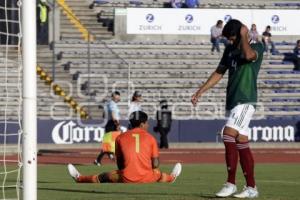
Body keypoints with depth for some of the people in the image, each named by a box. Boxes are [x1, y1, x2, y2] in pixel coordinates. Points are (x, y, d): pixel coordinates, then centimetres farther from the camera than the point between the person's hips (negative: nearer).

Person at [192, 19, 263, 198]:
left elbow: (249, 55, -29)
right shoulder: (230, 50, 16)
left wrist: (244, 35, -14)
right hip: (233, 101, 8)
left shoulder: (257, 47, -5)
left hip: (246, 101, -8)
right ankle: (251, 188, 10)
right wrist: (201, 91, 18)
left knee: (228, 134, -21)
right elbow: (219, 73, 22)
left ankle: (231, 184, -19)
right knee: (241, 142, 7)